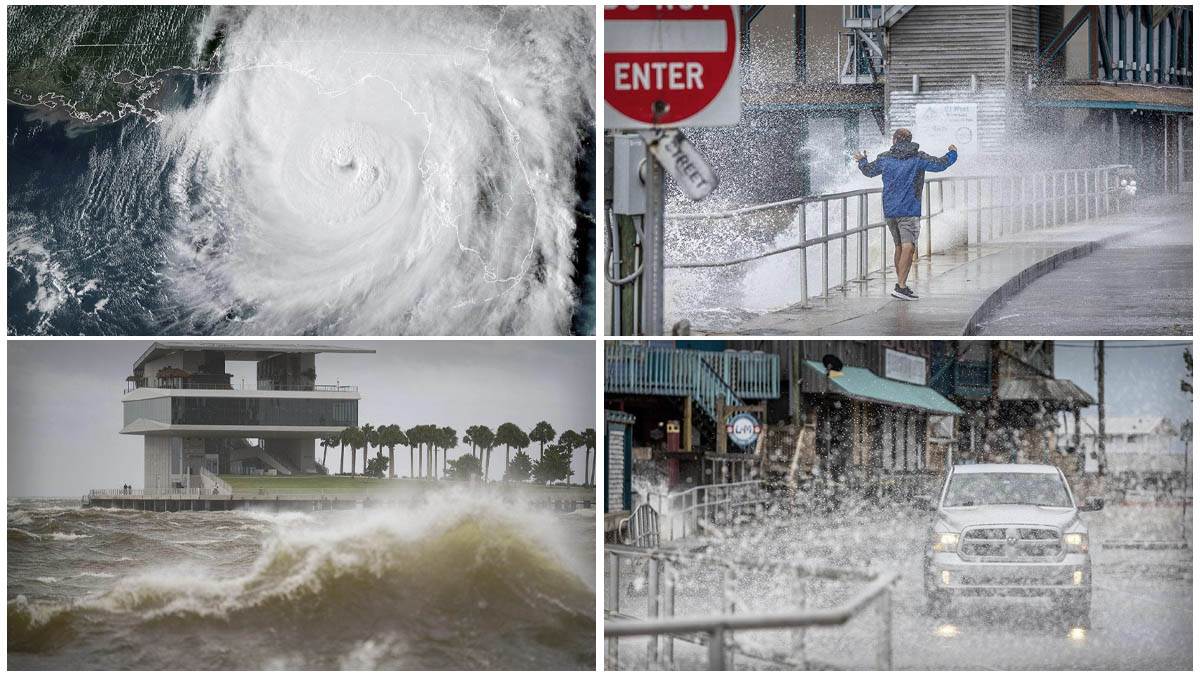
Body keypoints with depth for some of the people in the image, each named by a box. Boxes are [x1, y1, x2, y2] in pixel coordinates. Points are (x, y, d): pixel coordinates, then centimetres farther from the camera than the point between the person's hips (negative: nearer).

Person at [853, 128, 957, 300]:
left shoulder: (885, 158, 8)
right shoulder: (918, 158, -3)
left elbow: (869, 171, 23)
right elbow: (940, 164, -6)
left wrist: (862, 161, 45)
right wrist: (952, 154, 14)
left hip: (889, 210, 5)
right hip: (909, 210, -5)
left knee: (899, 247, 19)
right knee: (908, 248, -13)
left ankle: (901, 283, 27)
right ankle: (901, 286, -25)